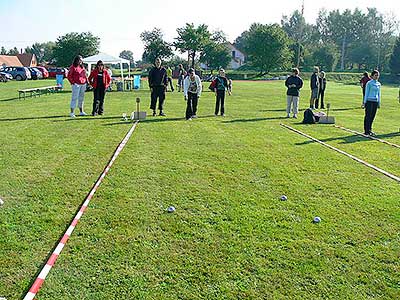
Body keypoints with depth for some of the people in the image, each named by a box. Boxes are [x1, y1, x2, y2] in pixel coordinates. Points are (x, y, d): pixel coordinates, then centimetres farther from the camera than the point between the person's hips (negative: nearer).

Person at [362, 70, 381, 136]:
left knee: (372, 116, 7)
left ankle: (369, 130, 14)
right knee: (368, 116, -4)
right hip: (369, 101, -6)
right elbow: (366, 93, -4)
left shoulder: (378, 84, 13)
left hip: (375, 101, 6)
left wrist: (379, 103, 16)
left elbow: (379, 94, 18)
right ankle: (366, 131, -2)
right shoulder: (369, 83, -5)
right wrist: (364, 102, -7)